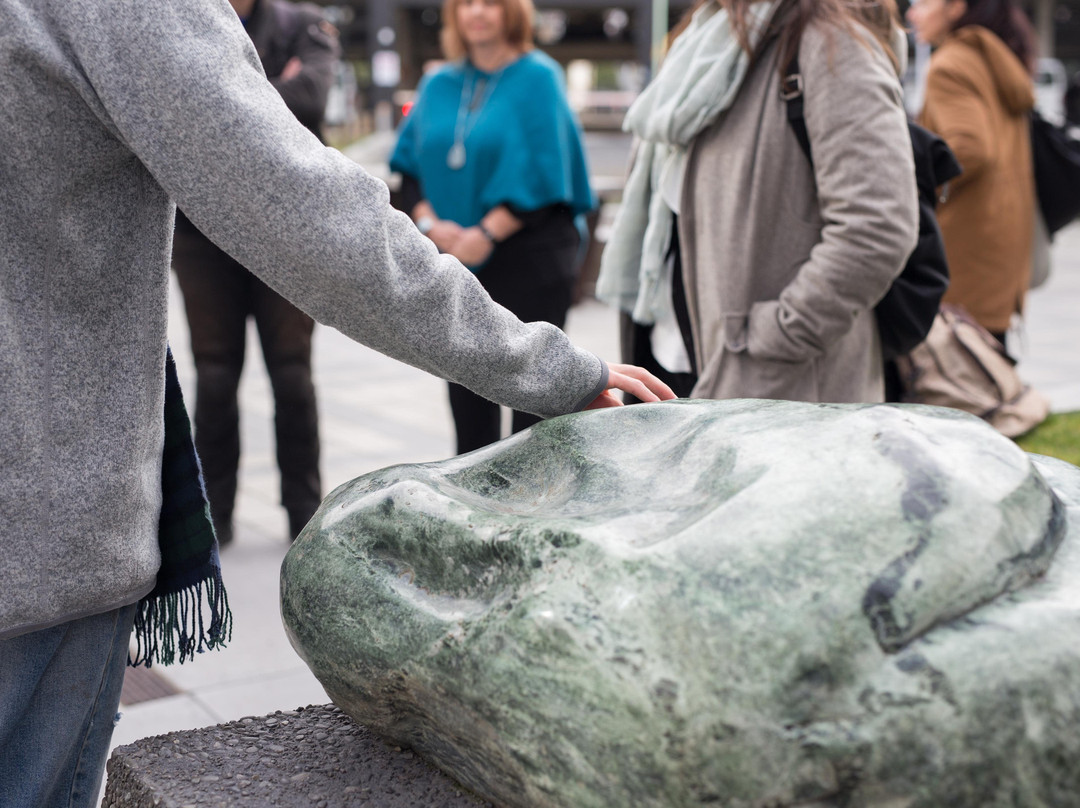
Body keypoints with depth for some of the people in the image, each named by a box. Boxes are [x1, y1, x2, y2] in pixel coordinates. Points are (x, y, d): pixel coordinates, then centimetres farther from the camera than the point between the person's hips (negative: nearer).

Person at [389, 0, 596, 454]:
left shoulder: (537, 78, -2)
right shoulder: (438, 86, 13)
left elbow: (543, 171, -10)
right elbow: (410, 166, 11)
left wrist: (488, 232, -16)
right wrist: (430, 224, -7)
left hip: (527, 259, -5)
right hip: (454, 262, 5)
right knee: (465, 384, 7)